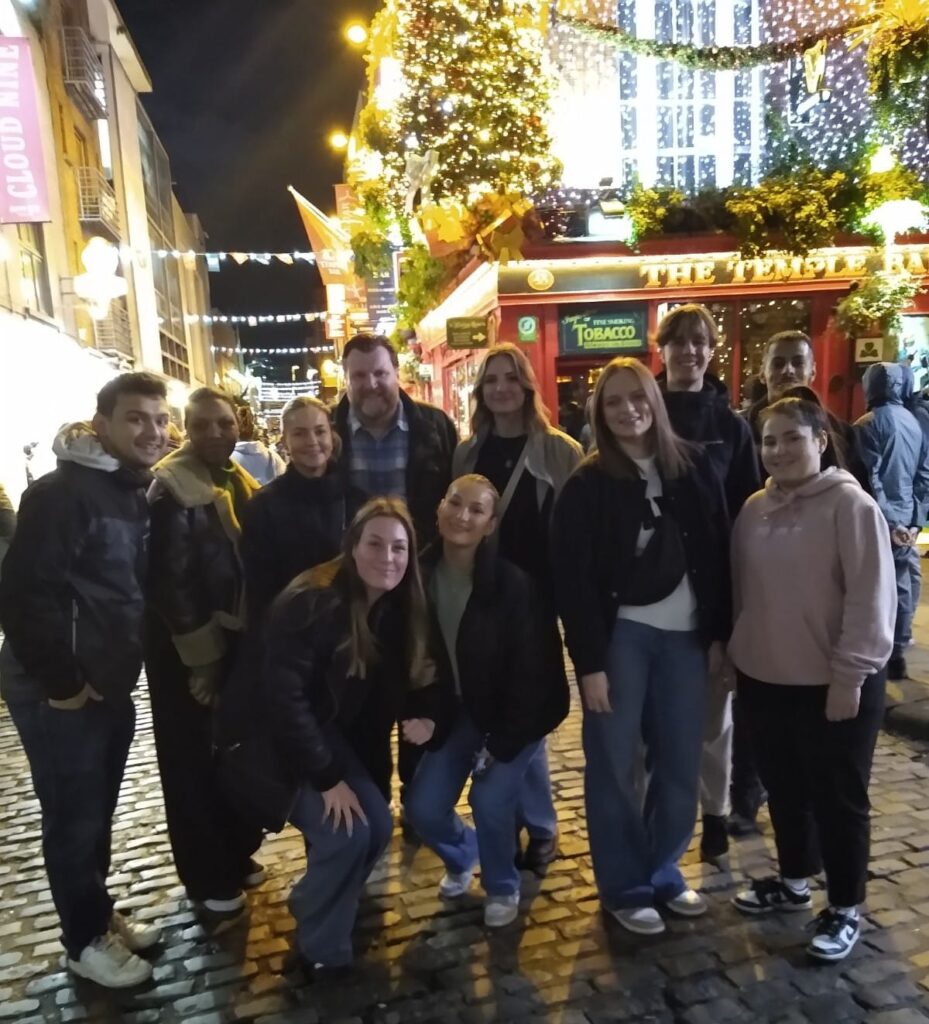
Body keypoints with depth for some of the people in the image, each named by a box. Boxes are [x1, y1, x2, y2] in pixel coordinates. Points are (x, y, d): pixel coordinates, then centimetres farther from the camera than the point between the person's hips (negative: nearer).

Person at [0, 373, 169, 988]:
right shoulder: (62, 493, -21)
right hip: (59, 692, -7)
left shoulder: (140, 495, 6)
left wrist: (121, 672, 9)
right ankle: (86, 940, 26)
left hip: (112, 685, 8)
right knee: (74, 818, 8)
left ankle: (102, 914, 38)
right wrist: (61, 682, -18)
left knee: (99, 812, 20)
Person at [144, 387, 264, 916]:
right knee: (194, 762, 8)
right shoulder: (172, 486, -17)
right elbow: (171, 580, -20)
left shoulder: (240, 481, 7)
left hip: (238, 637, 7)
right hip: (187, 645, -7)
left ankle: (237, 852, 37)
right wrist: (201, 656, -18)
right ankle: (206, 876, 24)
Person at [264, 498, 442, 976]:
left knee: (378, 826, -1)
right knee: (346, 832, -18)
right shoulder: (311, 603, -29)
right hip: (279, 736, -7)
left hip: (340, 735, 7)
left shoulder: (399, 606, -6)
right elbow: (284, 696, -29)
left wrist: (418, 713, -20)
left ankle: (312, 901, 29)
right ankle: (320, 951, 9)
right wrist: (328, 778, -25)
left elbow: (391, 686, 3)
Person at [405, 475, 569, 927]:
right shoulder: (422, 575, -11)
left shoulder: (514, 585, -24)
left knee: (490, 800, -19)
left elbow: (530, 671, -19)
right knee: (423, 807, -4)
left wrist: (501, 743, -18)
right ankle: (462, 856, 33)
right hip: (458, 712, 4)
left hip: (516, 717, -4)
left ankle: (503, 887, 15)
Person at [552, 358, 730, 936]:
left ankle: (663, 873, 31)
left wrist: (720, 633, 3)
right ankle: (625, 888, 23)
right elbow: (572, 579, -8)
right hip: (620, 637, -3)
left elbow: (719, 552, 6)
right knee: (615, 766, 5)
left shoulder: (694, 466, 2)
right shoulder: (588, 484, -6)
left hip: (685, 636, 3)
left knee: (681, 763, 10)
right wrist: (589, 661, -11)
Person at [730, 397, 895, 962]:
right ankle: (793, 881, 40)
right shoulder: (755, 508, 4)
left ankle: (845, 909, 28)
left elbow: (871, 599, -16)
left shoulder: (851, 505, -14)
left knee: (837, 797, 9)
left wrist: (850, 674, -17)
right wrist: (737, 652, 11)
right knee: (784, 787, 20)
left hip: (833, 683, -6)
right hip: (765, 678, 6)